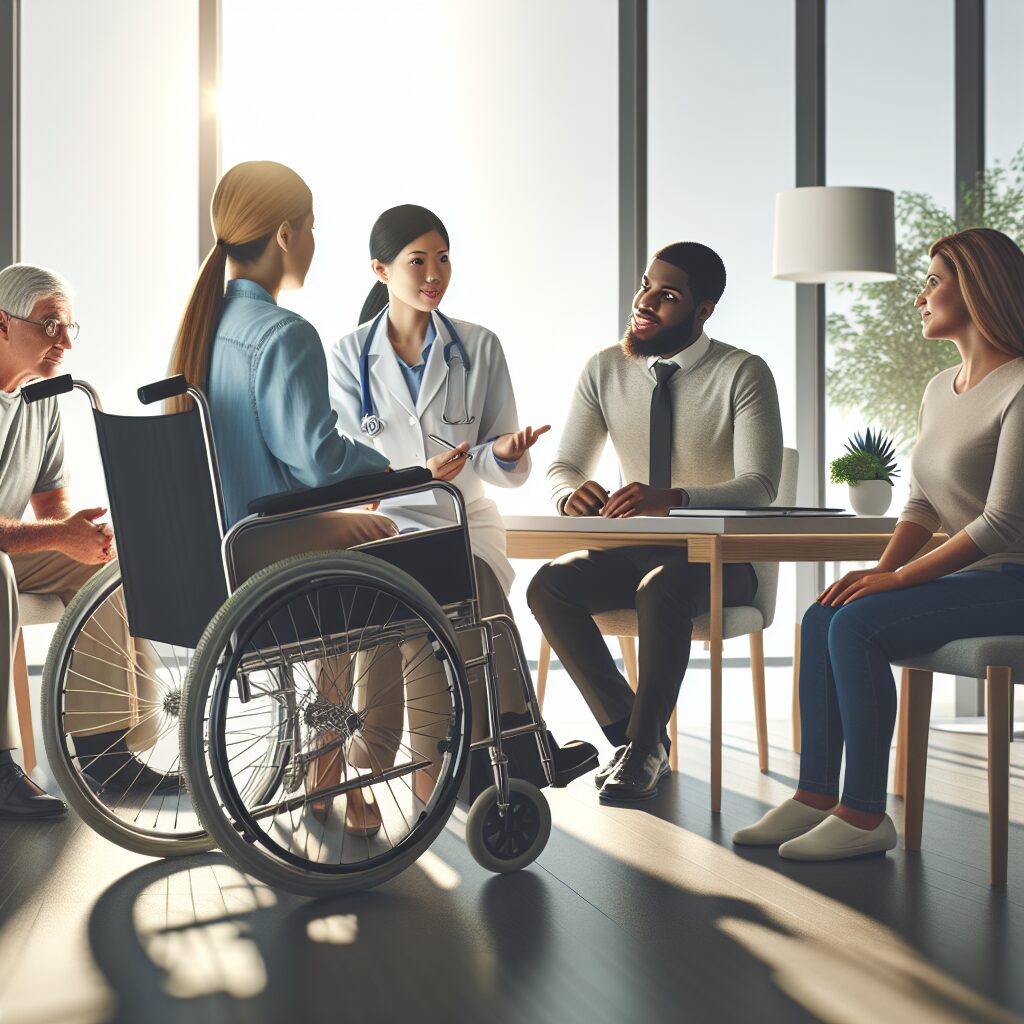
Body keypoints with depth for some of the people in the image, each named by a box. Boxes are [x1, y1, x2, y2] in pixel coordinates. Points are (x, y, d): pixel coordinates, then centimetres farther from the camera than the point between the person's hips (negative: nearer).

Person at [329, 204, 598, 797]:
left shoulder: (479, 348, 8)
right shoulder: (350, 357, 6)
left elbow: (510, 472, 6)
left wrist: (504, 454, -19)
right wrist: (415, 476, -18)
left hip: (467, 525, 1)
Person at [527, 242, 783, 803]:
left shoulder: (743, 374, -9)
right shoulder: (604, 369, 3)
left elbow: (758, 486, -20)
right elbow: (562, 466, 5)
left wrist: (672, 497, -38)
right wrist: (571, 493, -22)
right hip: (633, 549, 5)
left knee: (662, 590, -37)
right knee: (548, 586, -23)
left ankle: (642, 751, -18)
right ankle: (628, 734, -12)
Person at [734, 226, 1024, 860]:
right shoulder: (940, 390, 14)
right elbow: (922, 505, 14)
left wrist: (899, 578, -19)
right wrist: (881, 570, -4)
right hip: (963, 573, 9)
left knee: (857, 625, -24)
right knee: (822, 618, -9)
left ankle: (865, 816, -18)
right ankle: (816, 797, -8)